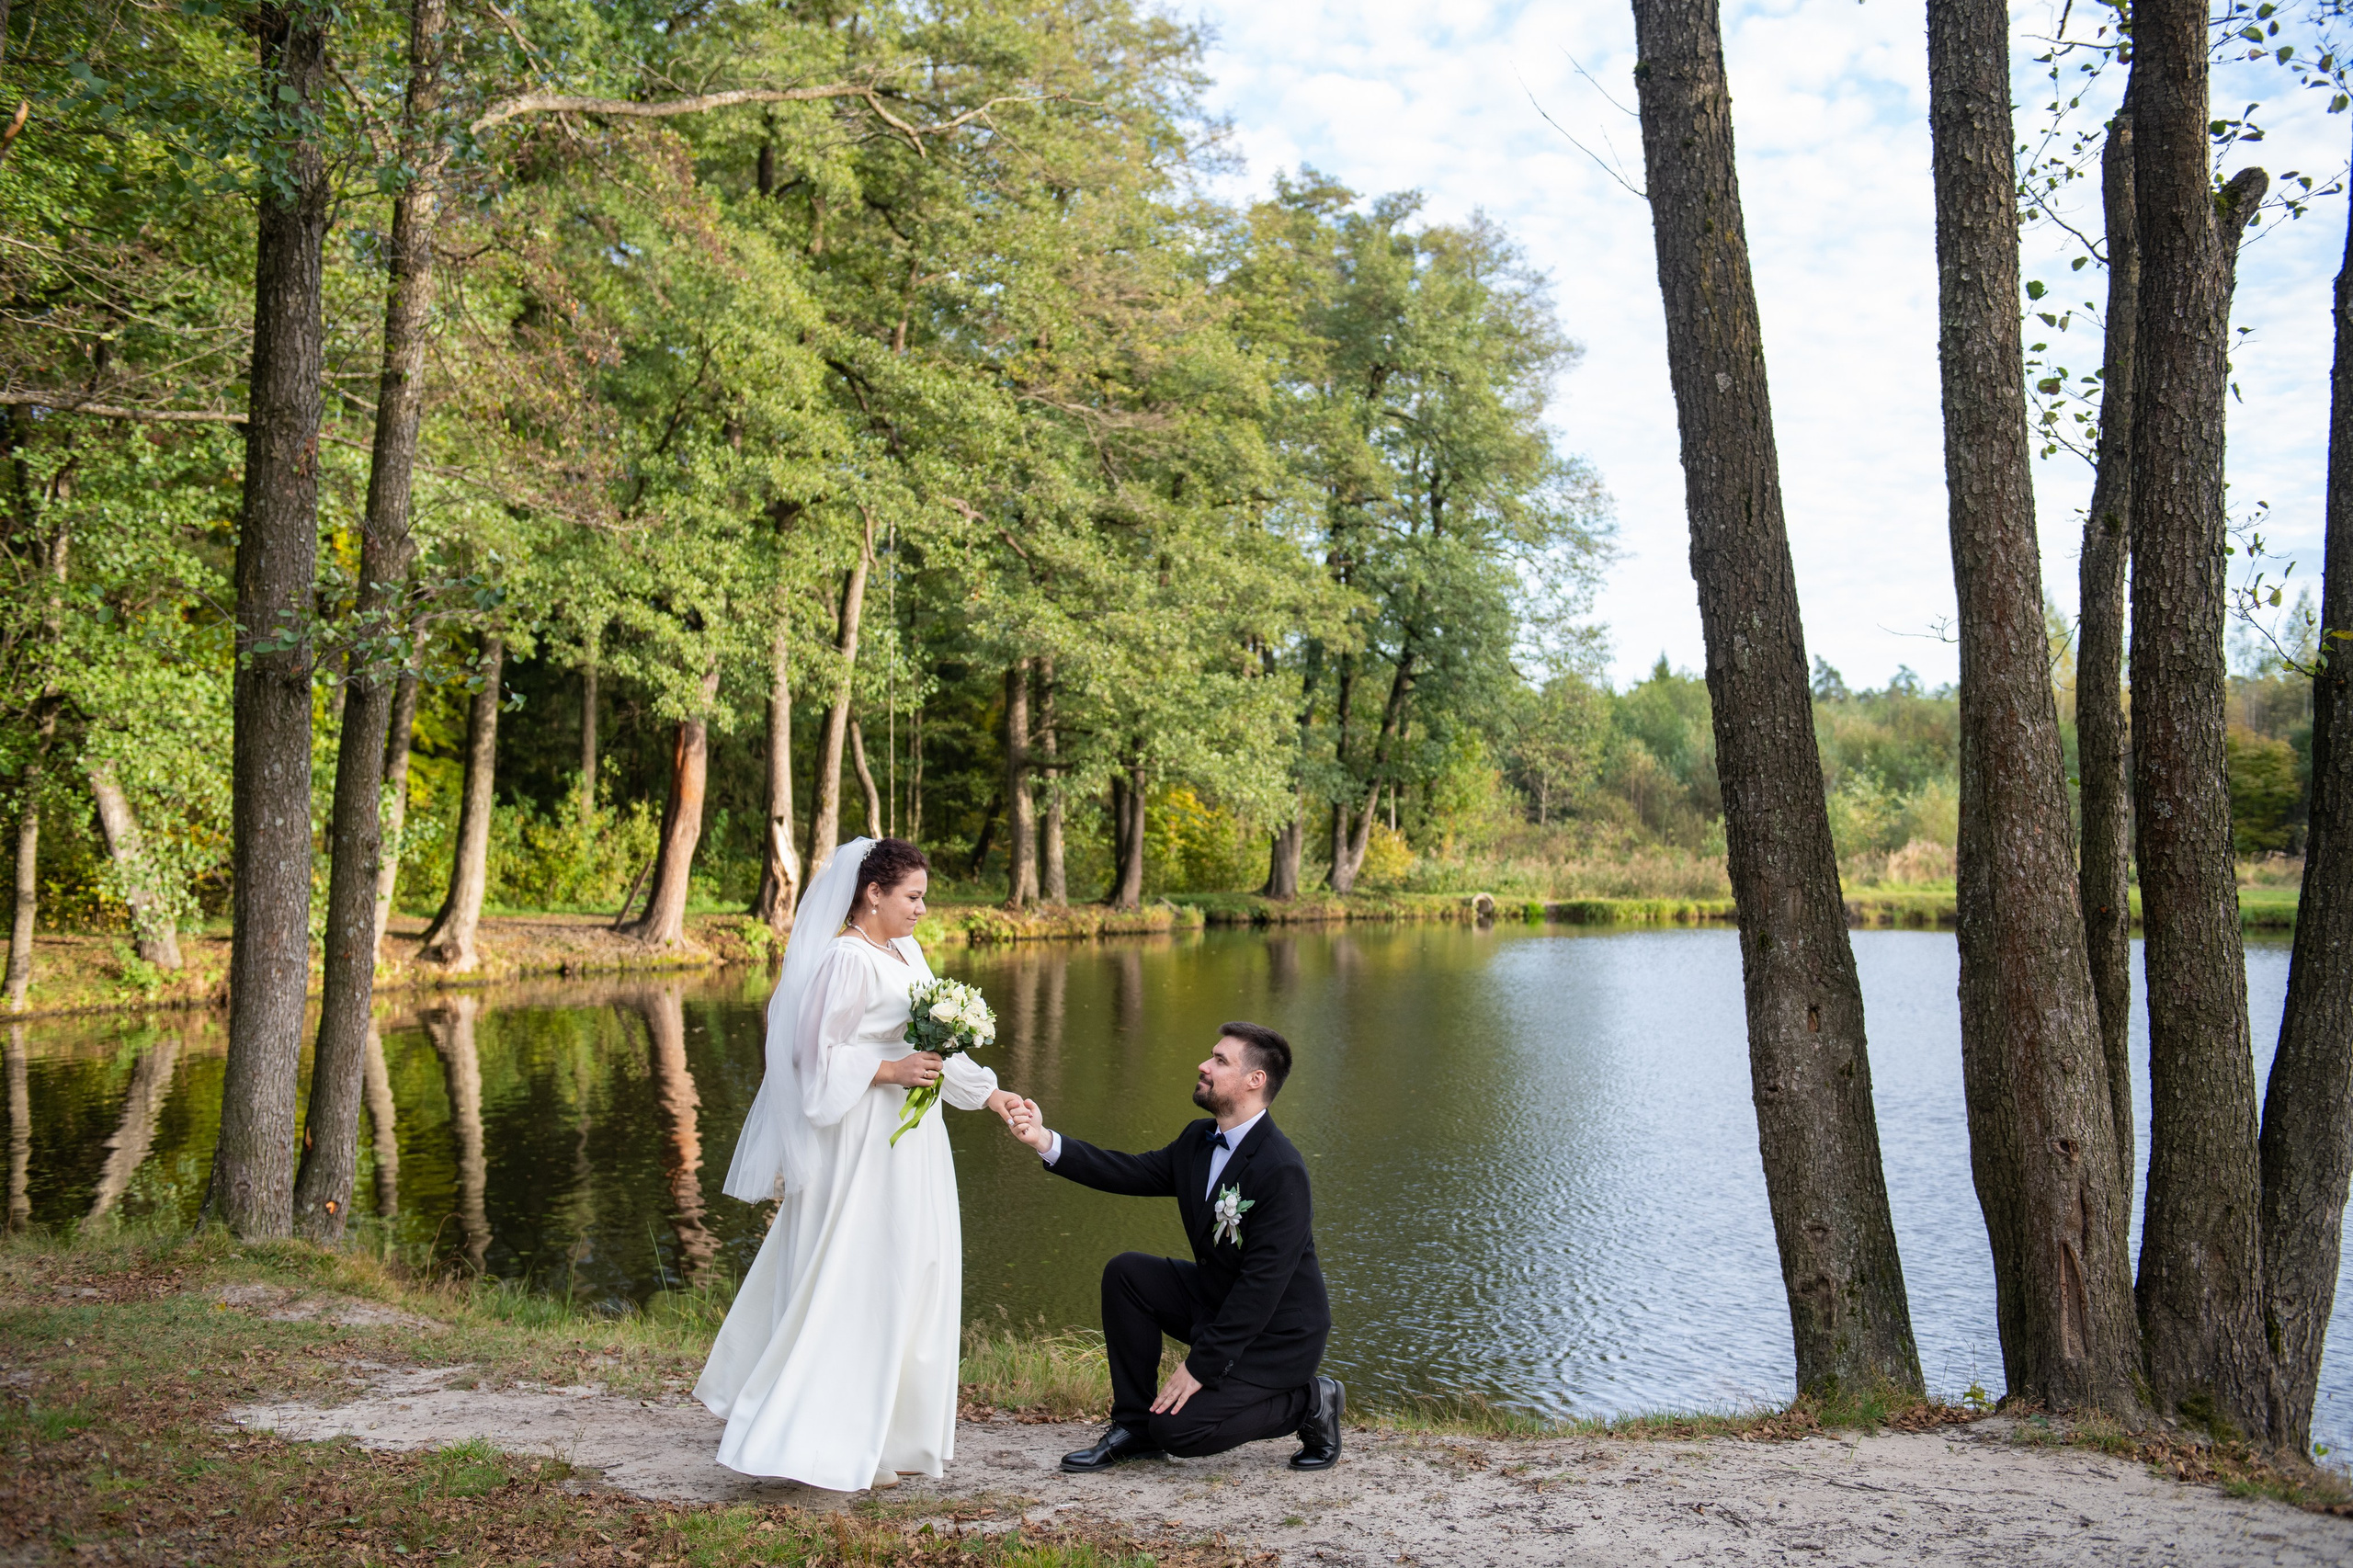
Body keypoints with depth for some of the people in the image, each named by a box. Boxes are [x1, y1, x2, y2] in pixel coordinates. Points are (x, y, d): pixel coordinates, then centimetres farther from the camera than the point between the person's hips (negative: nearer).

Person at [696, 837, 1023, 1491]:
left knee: (905, 1284, 14)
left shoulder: (905, 951, 11)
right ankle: (821, 1451, 3)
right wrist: (889, 1072, -22)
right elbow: (815, 1055, -17)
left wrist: (989, 1093, 13)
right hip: (863, 1146, -9)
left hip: (909, 1138, 9)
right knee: (856, 1289, -5)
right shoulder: (845, 960, -16)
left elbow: (934, 1041, 16)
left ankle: (886, 1435, 25)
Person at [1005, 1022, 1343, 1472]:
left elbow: (1263, 1284, -28)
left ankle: (1308, 1402, 3)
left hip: (1276, 1334, -8)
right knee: (1125, 1273, -6)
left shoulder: (1282, 1171, -27)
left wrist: (1201, 1367, -26)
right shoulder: (1199, 1140, 1)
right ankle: (1135, 1427, 4)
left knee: (1178, 1427, -18)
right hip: (1216, 1300, 8)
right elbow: (1132, 1172, 4)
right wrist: (1046, 1141, -8)